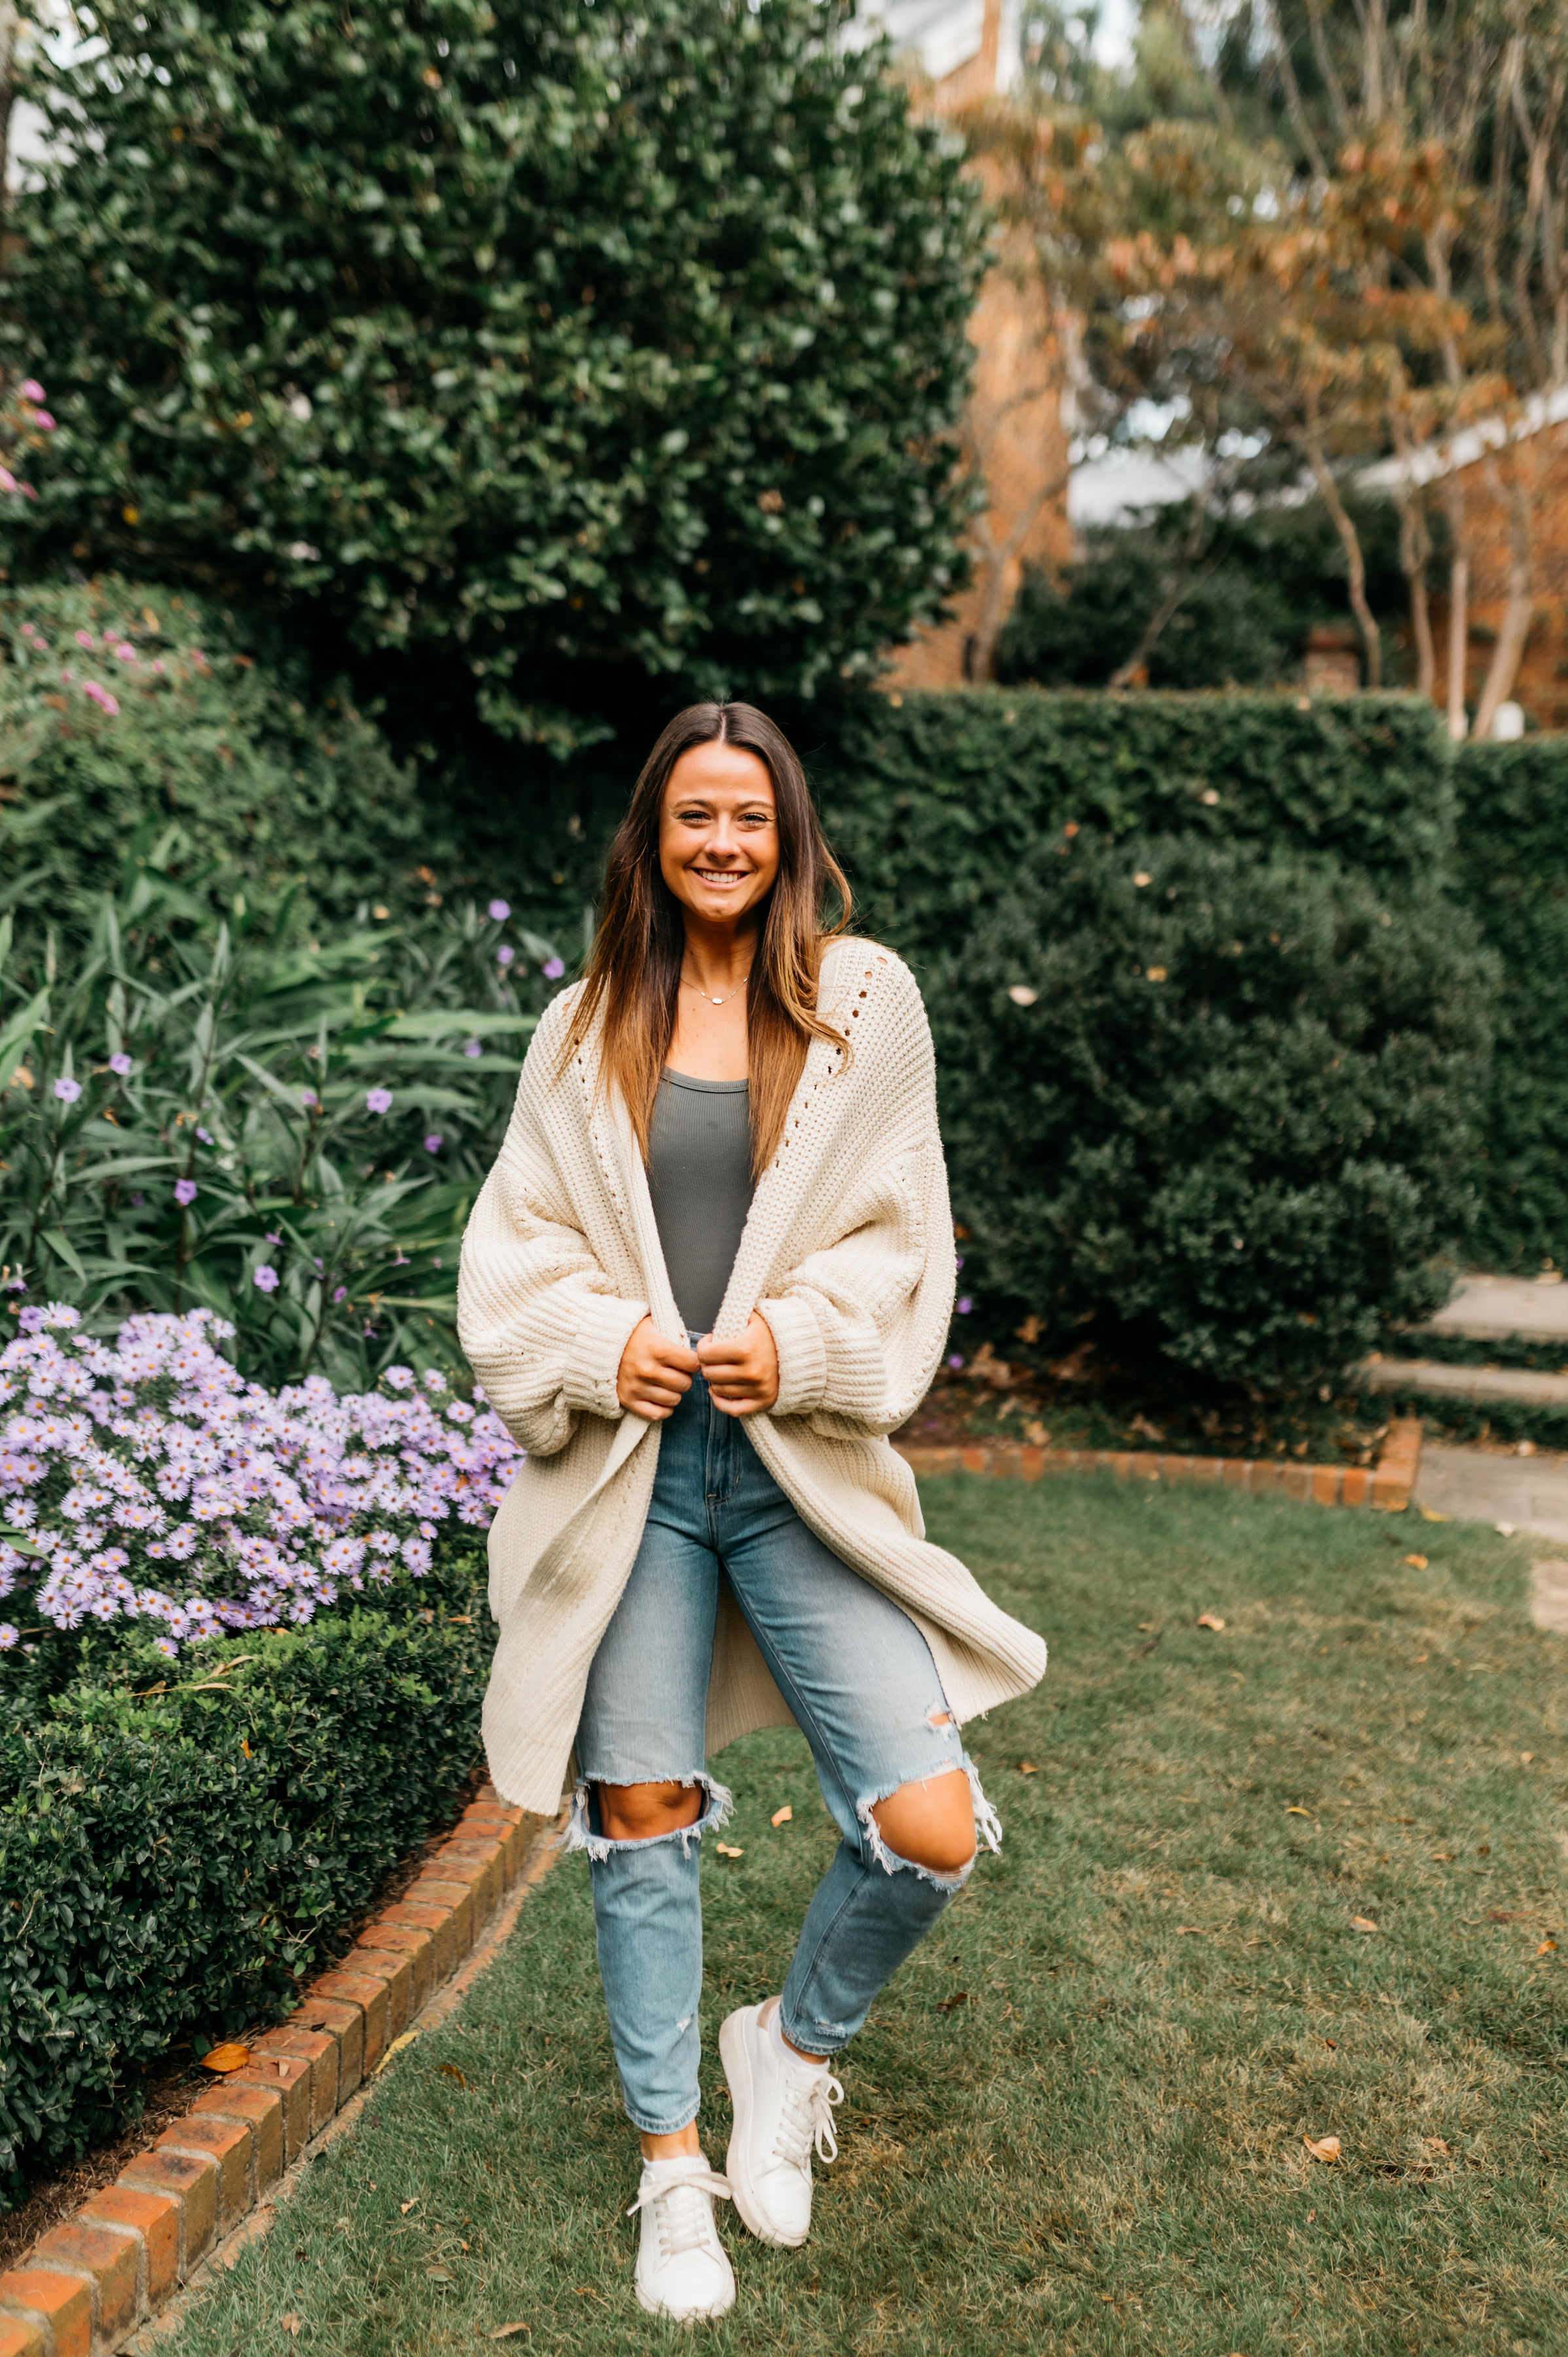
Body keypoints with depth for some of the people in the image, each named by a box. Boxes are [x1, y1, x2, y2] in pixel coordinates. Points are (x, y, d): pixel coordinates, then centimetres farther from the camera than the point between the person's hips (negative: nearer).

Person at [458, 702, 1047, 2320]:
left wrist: (801, 1339, -14)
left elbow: (900, 1235, 2)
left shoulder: (864, 1000, 3)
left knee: (932, 1833, -7)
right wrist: (602, 1344, -11)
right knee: (641, 1822, 10)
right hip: (628, 1463, 1)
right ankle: (670, 2165, 31)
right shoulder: (586, 1027, 7)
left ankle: (796, 2042, 25)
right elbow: (515, 1244, 7)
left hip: (801, 1468, -1)